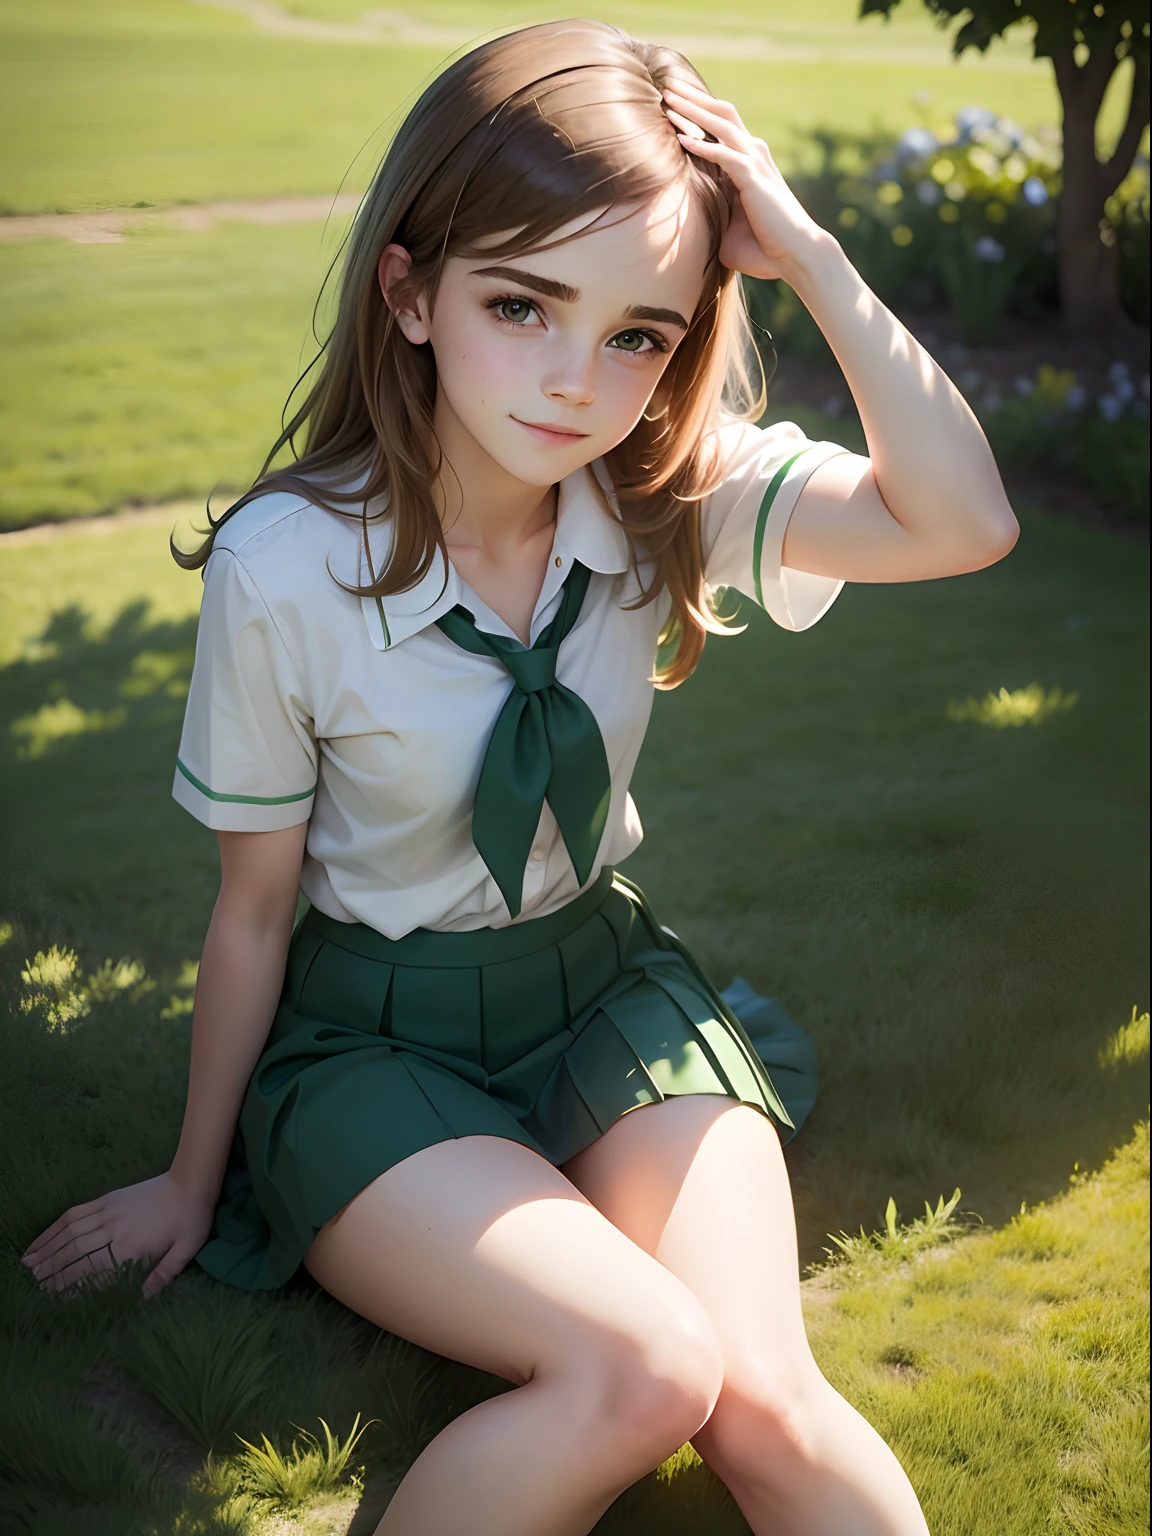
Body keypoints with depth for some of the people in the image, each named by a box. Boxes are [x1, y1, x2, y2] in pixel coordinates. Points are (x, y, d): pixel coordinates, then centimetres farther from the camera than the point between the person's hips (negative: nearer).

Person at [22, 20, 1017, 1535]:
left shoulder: (672, 492, -10)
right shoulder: (285, 566, -19)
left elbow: (965, 524, -25)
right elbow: (254, 911, -7)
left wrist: (808, 255, -28)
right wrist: (195, 1182, 5)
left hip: (608, 982, 3)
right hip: (375, 1029, -3)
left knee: (768, 1404, -21)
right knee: (641, 1369, -26)